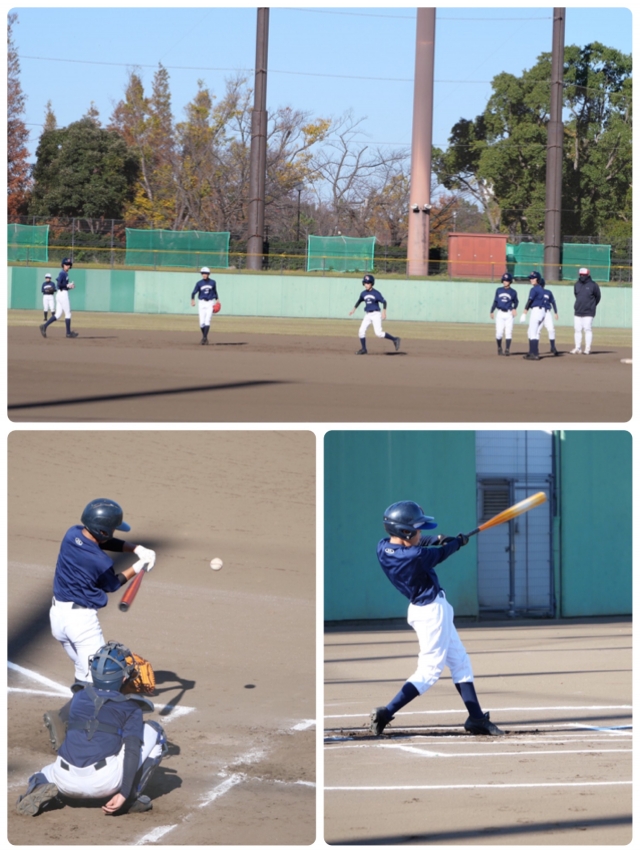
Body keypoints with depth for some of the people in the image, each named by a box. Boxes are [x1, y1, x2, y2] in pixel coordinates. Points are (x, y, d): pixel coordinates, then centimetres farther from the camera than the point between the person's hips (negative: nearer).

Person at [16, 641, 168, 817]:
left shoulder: (78, 698, 19)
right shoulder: (131, 707, 7)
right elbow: (132, 750, -7)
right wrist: (124, 794, -12)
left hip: (67, 784, 4)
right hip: (103, 783, -4)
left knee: (40, 778, 40)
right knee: (154, 731, 14)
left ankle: (39, 789, 1)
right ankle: (131, 798, 7)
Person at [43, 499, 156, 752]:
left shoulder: (72, 534, -4)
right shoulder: (100, 562, -22)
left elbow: (105, 542, 11)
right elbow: (112, 584, 0)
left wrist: (137, 549, 0)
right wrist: (137, 568, 12)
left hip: (58, 614, 9)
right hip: (81, 619, -9)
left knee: (84, 675, 22)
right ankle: (61, 717, -23)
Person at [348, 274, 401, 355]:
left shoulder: (376, 293, -11)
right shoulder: (363, 294, 6)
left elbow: (384, 302, -11)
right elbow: (359, 301, 24)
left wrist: (384, 311, -22)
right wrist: (353, 309, 21)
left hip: (376, 314, -6)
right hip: (367, 315, 6)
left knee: (379, 333, -15)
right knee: (361, 331, -1)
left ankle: (395, 340, 1)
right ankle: (363, 349, 11)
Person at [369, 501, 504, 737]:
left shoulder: (383, 547, -7)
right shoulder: (416, 557, -29)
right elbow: (442, 554, -8)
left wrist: (437, 539, 6)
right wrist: (459, 541, 12)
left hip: (423, 609, 10)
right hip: (433, 612, -10)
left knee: (460, 663, 16)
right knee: (429, 671, -4)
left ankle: (476, 719, 21)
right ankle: (385, 713, -10)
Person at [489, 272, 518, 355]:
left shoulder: (513, 292, 2)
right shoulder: (499, 290, 7)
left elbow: (515, 302, 14)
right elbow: (495, 301, 12)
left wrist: (514, 308, -5)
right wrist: (491, 311, 7)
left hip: (509, 314, -1)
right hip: (500, 313, 1)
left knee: (508, 332, -6)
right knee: (499, 332, -5)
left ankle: (507, 350, -4)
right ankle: (499, 348, 16)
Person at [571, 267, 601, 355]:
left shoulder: (593, 285, -5)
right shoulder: (577, 284, 8)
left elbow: (597, 296, 6)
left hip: (588, 312, -5)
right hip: (578, 311, 5)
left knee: (587, 329, -7)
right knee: (577, 330, 4)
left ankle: (587, 348, -3)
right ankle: (578, 348, 9)